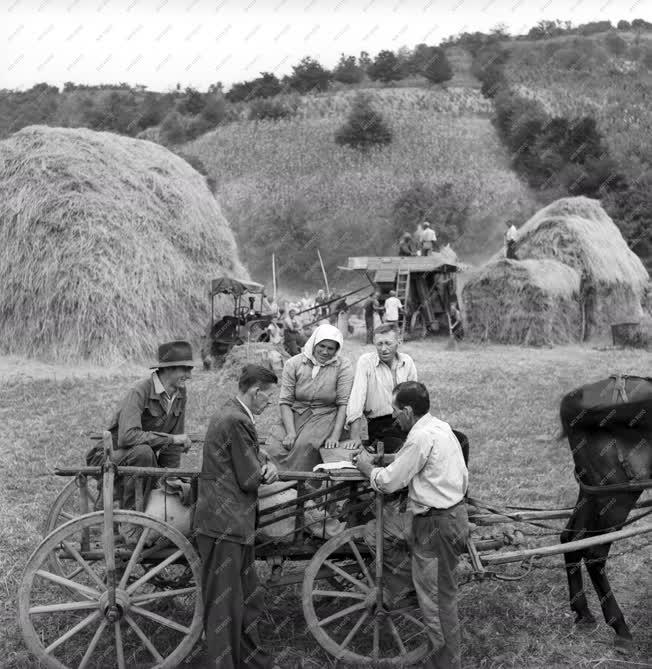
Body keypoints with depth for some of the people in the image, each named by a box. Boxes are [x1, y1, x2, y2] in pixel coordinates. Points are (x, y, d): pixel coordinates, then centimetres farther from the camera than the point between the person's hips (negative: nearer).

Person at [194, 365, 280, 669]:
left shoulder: (230, 415, 13)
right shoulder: (236, 421, -20)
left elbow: (252, 454, 21)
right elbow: (250, 479, -18)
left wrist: (267, 464, 0)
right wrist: (266, 471, 3)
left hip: (232, 523, 11)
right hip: (225, 526, -11)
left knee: (249, 599, 19)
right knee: (225, 606, 0)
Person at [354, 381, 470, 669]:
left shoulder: (421, 437, -21)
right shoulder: (440, 427, 10)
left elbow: (389, 481, -15)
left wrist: (367, 467, 3)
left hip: (438, 524, -10)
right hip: (453, 512, 10)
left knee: (436, 597, 0)